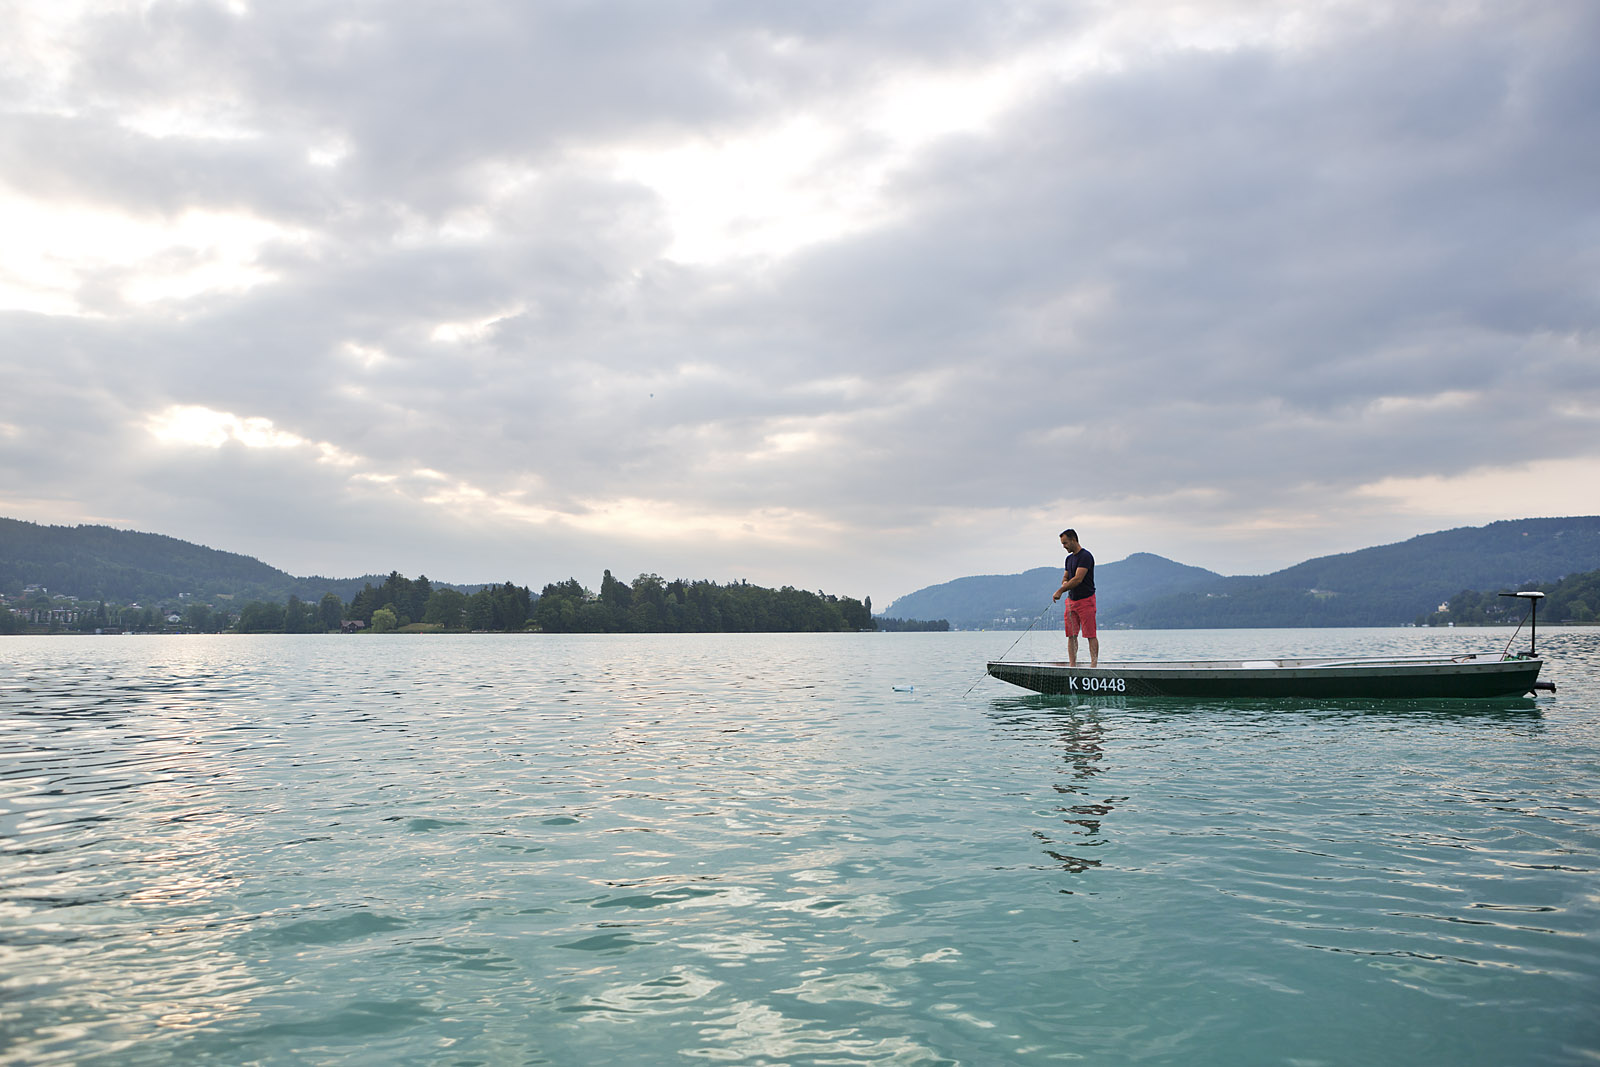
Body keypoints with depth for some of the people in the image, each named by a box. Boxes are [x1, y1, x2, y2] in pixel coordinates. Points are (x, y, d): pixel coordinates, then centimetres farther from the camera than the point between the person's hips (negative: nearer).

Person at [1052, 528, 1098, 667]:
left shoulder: (1085, 556, -13)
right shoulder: (1069, 558, 15)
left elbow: (1078, 579, -20)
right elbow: (1065, 577, 24)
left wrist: (1060, 591, -18)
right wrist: (1065, 584, -1)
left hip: (1086, 600, -8)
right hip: (1071, 600, 8)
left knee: (1090, 635, -6)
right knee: (1071, 635, 4)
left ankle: (1094, 666, -5)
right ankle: (1072, 667, 6)